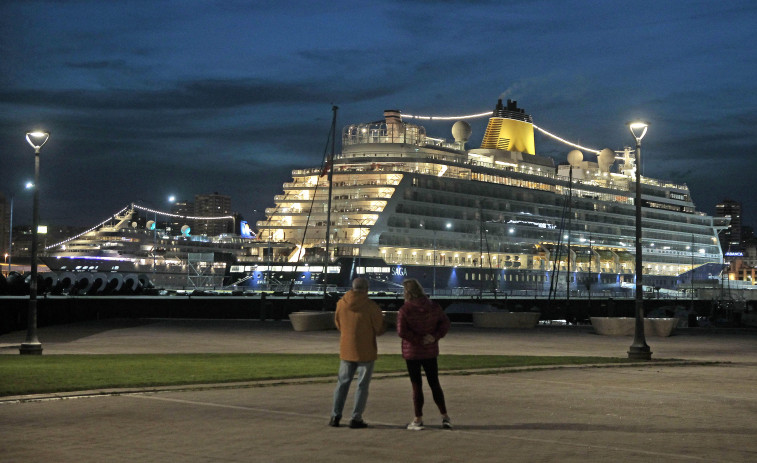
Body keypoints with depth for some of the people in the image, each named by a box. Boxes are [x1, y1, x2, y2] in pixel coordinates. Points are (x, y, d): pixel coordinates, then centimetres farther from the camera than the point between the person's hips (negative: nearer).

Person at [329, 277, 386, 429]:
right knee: (362, 385, 5)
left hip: (346, 350, 4)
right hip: (366, 352, -3)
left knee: (343, 382, 14)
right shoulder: (370, 306, -15)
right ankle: (356, 418, 3)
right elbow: (380, 329, -8)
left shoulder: (341, 304, -3)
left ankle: (335, 416, 12)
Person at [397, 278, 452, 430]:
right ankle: (445, 417, 12)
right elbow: (445, 323, 0)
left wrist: (418, 340, -15)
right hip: (431, 351, 4)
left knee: (417, 385, 4)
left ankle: (418, 420, 7)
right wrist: (435, 336, -9)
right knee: (434, 384, 13)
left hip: (412, 352, -4)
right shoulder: (433, 307, 0)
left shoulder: (405, 310, -13)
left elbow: (401, 331, -21)